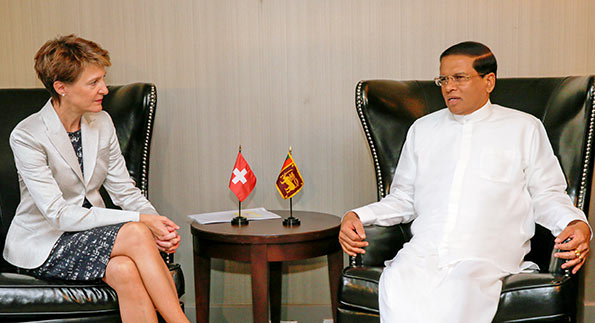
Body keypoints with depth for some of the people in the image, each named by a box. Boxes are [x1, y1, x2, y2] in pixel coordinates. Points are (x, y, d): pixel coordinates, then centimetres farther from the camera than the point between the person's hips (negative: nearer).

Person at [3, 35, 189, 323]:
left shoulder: (102, 122, 2)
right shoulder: (26, 136, -17)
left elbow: (124, 190, 4)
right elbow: (59, 215, -22)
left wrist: (157, 222, -17)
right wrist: (140, 221, -27)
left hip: (92, 233, 5)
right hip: (42, 246, -5)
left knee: (125, 270, -31)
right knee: (135, 235, -31)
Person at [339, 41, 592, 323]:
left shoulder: (524, 128, 16)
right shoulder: (422, 129, 24)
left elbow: (547, 196, 15)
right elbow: (403, 199, 25)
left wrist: (576, 224, -6)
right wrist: (358, 215, 9)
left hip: (486, 256, -2)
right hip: (423, 251, 2)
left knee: (459, 291, -37)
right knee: (394, 284, -33)